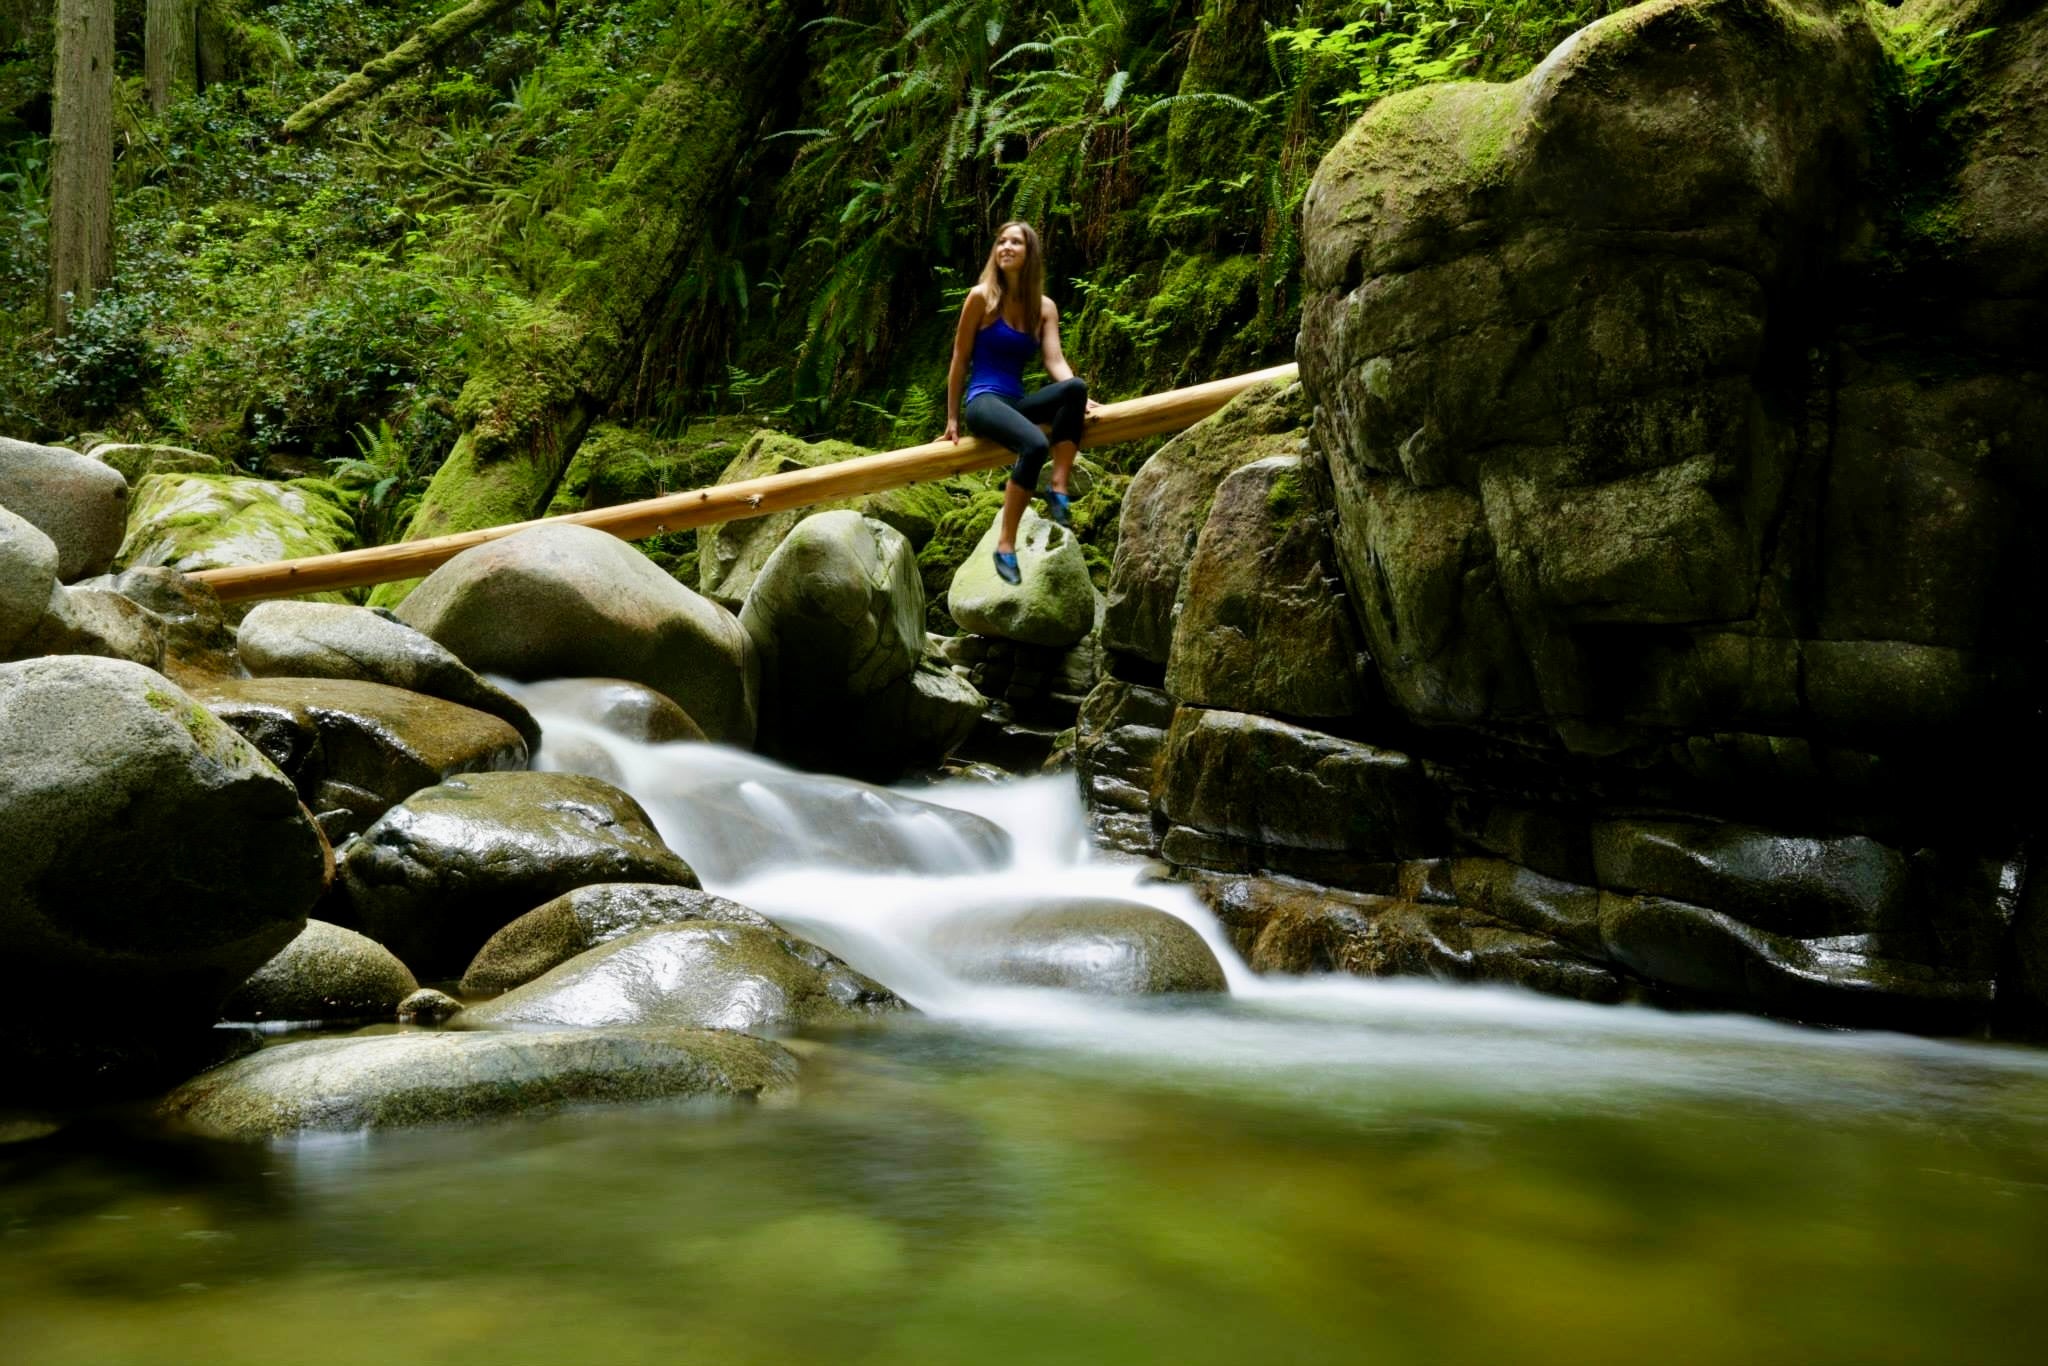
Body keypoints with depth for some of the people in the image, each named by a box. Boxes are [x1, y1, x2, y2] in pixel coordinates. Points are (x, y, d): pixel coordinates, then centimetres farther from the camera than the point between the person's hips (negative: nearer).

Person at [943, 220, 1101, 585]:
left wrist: (1079, 399, -19)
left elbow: (1055, 361, 0)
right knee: (1035, 445, -36)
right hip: (984, 400, -5)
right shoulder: (981, 297, 0)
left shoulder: (1044, 307, 12)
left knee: (1074, 388, -29)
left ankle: (1059, 492, -30)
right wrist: (952, 419, 1)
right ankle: (1006, 545, -29)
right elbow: (960, 360, 2)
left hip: (1018, 402, 5)